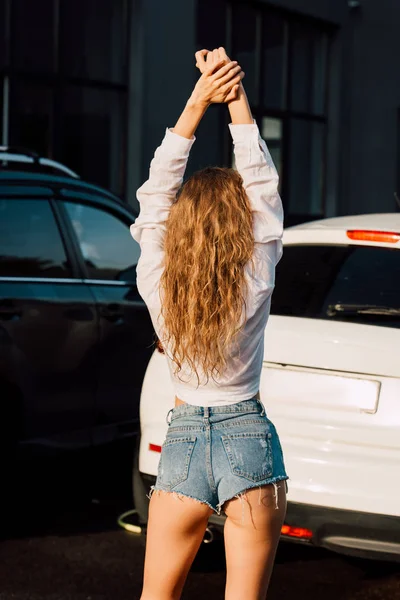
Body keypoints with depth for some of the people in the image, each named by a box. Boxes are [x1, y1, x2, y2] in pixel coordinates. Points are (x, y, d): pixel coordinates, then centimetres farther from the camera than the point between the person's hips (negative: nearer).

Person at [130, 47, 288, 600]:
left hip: (184, 440, 1)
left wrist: (198, 102, -1)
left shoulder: (156, 284, -9)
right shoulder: (255, 283, -12)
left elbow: (158, 187, -1)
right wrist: (237, 97, -4)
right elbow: (262, 183, -6)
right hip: (250, 438, -1)